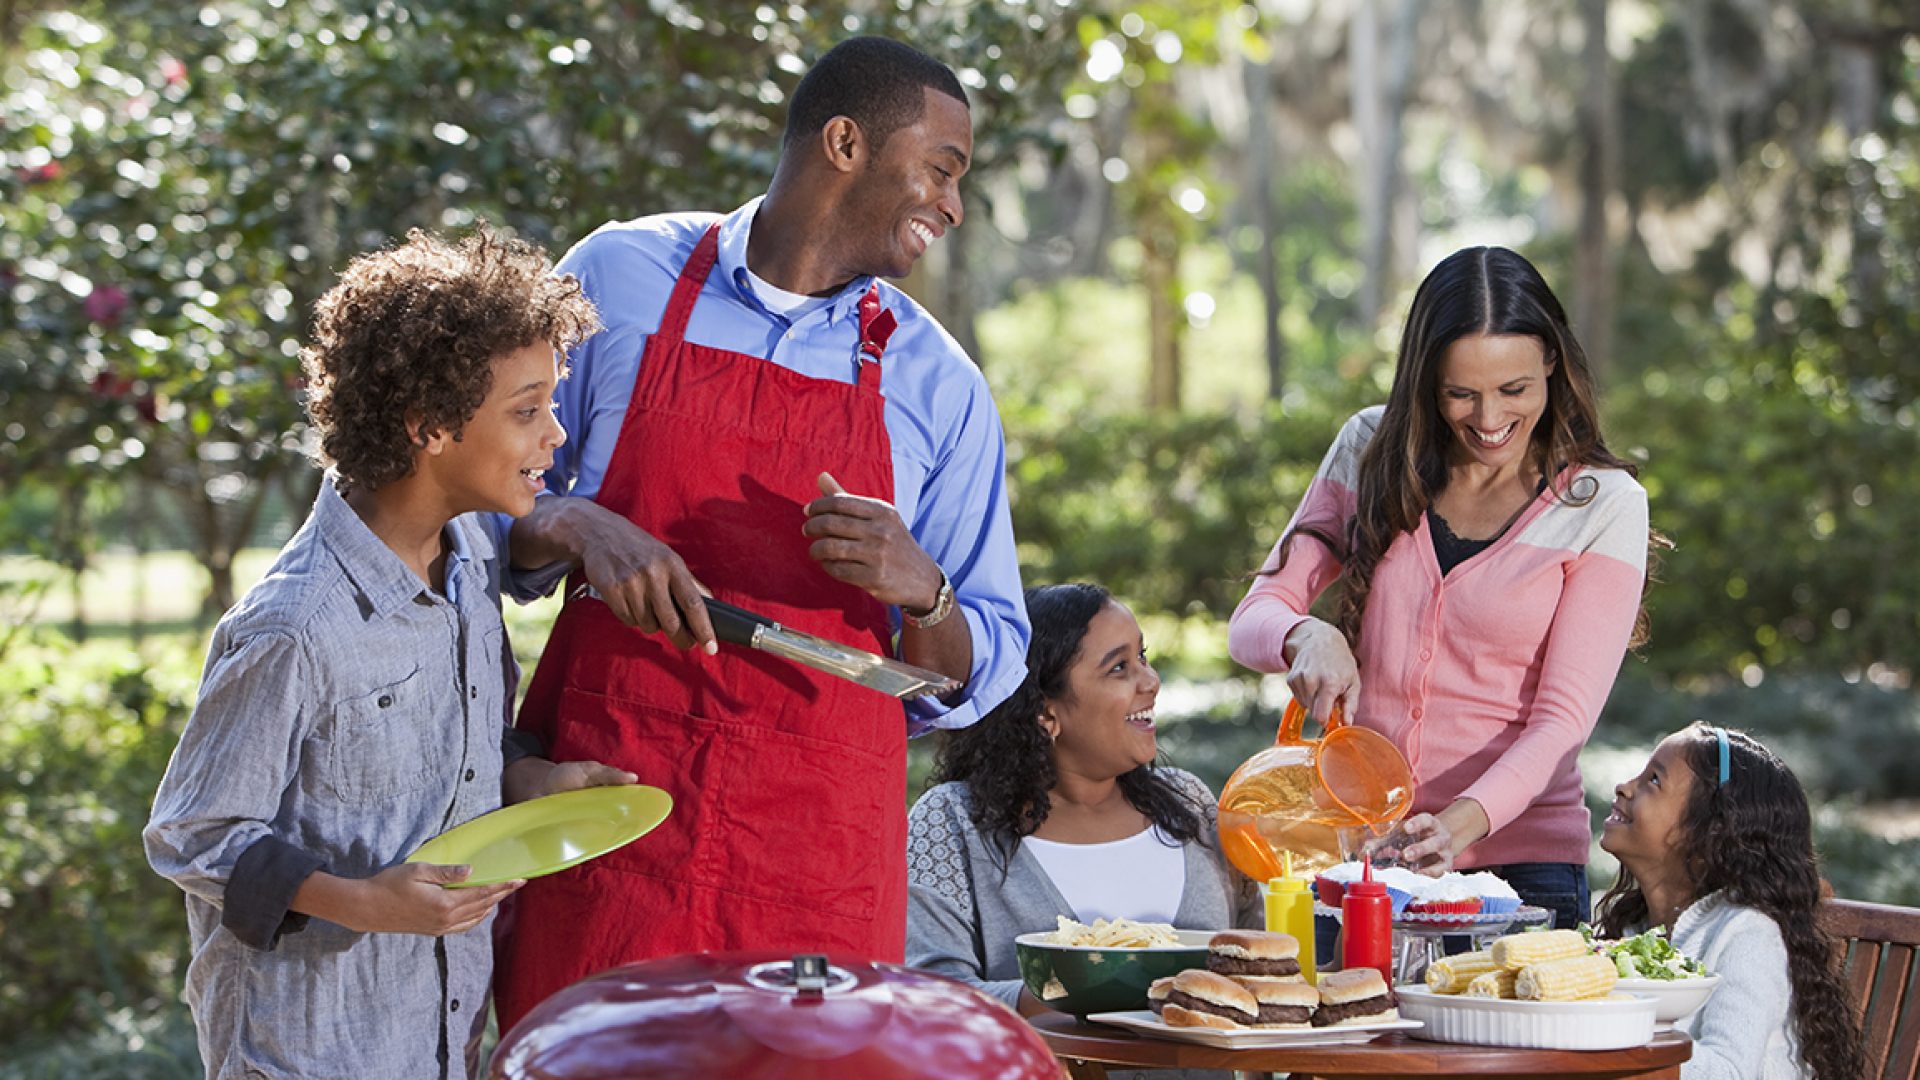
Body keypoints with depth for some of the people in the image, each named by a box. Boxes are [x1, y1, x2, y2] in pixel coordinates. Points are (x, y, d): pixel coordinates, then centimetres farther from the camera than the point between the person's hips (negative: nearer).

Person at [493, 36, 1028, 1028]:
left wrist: (920, 592, -12)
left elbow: (985, 671, 10)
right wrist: (578, 529, -11)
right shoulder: (619, 277, 5)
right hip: (602, 785, -1)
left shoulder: (939, 388, 8)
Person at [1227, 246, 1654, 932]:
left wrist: (1464, 821, -25)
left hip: (1520, 863, -2)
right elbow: (1252, 620, 5)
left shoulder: (1604, 506, -2)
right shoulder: (1372, 452, 6)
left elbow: (1563, 717, -8)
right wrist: (1307, 637, -19)